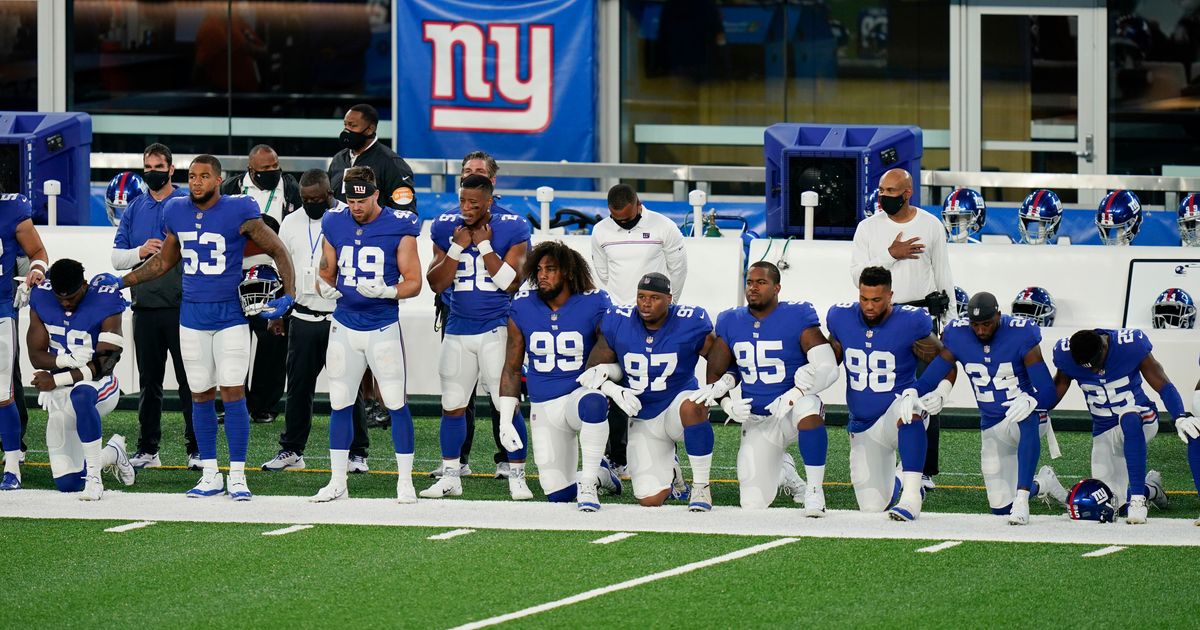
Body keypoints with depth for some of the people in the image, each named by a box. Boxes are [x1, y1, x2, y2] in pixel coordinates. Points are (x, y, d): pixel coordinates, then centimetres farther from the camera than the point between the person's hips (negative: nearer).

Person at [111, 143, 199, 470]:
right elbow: (117, 257, 10)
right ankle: (147, 449, 15)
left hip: (182, 306, -4)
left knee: (189, 381, -3)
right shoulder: (135, 209, 13)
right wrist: (140, 252, -9)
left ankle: (196, 449, 0)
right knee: (148, 382, 10)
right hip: (145, 307, 4)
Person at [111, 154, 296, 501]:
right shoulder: (177, 212, 5)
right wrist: (122, 281, 18)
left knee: (233, 392, -7)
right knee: (201, 395, 7)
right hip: (192, 314, 4)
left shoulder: (239, 212, -10)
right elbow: (164, 261, 21)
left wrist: (288, 296, -14)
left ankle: (238, 476, -1)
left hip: (230, 313, -4)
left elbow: (278, 252, -3)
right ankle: (210, 475, 14)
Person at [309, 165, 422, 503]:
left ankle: (405, 482, 3)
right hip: (344, 328, 4)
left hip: (383, 328, -4)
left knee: (396, 404, -5)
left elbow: (413, 282, -5)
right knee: (340, 404, 6)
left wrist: (386, 291, -24)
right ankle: (337, 482, 14)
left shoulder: (399, 228, -8)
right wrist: (326, 289, -9)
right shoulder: (335, 225, 3)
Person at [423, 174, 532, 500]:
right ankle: (450, 477, 18)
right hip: (458, 330, 4)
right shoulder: (446, 229, 3)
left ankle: (517, 476, 2)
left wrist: (484, 246, -15)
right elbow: (436, 284, 1)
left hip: (497, 329, -4)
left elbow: (511, 283, -13)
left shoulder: (511, 230, -6)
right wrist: (457, 247, -11)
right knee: (452, 405, 7)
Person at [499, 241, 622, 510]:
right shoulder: (522, 309, 0)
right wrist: (505, 421, 3)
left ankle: (589, 484, -29)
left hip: (581, 392, -3)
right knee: (558, 493, -2)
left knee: (592, 403, -42)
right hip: (544, 406, 3)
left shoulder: (593, 305, -8)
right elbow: (512, 369, 8)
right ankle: (602, 474, 31)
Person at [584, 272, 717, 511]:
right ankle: (669, 471, 31)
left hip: (677, 404, -2)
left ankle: (701, 486, -24)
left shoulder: (690, 325, -13)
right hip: (642, 418, 2)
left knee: (692, 406, -42)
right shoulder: (618, 323, -8)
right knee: (650, 500, -9)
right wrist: (613, 389, -21)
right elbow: (594, 371, 0)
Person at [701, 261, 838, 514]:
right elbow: (714, 375, 12)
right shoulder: (731, 323, 4)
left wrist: (791, 397, -29)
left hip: (792, 408, -4)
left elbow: (827, 368, -18)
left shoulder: (797, 318, -9)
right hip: (757, 421, 4)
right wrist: (727, 403, -8)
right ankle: (781, 469, 34)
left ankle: (814, 489, -28)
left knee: (807, 406, -43)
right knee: (753, 503, -3)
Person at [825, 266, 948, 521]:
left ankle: (911, 497, -44)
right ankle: (895, 480, 36)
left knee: (908, 405, -43)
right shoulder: (841, 318, -1)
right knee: (872, 507, -4)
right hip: (863, 428, 4)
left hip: (900, 417, -4)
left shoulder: (910, 323, -13)